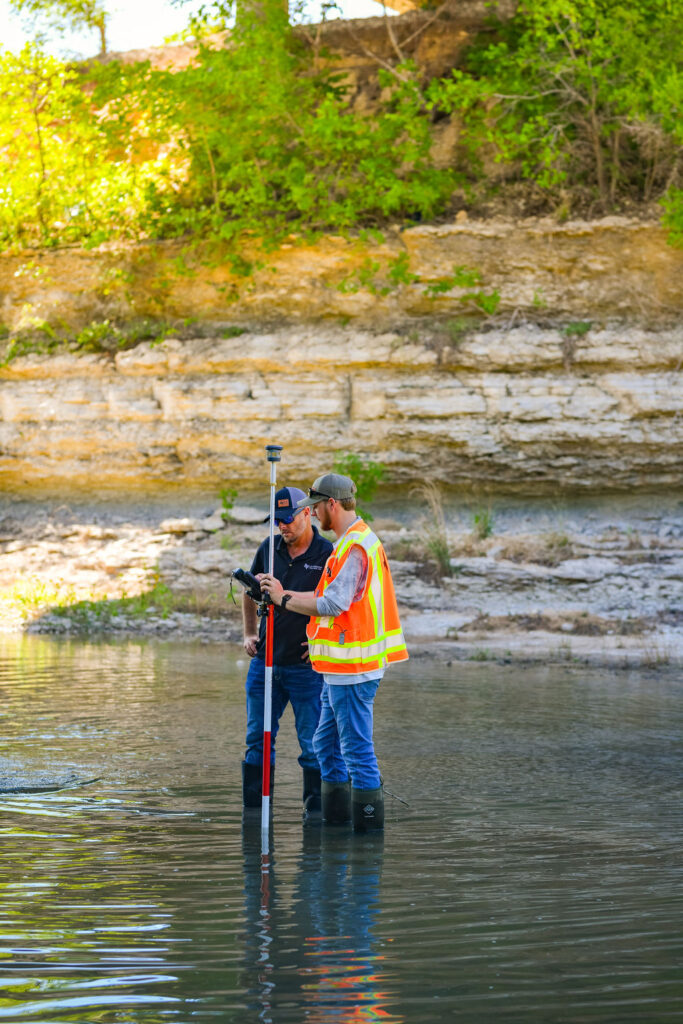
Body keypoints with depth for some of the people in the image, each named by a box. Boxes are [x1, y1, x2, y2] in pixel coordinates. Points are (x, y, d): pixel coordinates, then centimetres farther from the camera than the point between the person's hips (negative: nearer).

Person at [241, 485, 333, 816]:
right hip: (265, 662, 5)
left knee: (313, 746, -1)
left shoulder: (328, 555, -7)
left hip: (306, 666, -5)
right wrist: (249, 633, 13)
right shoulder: (269, 549, 7)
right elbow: (250, 591, 22)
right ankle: (254, 811, 15)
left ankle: (315, 810, 8)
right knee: (258, 741, 8)